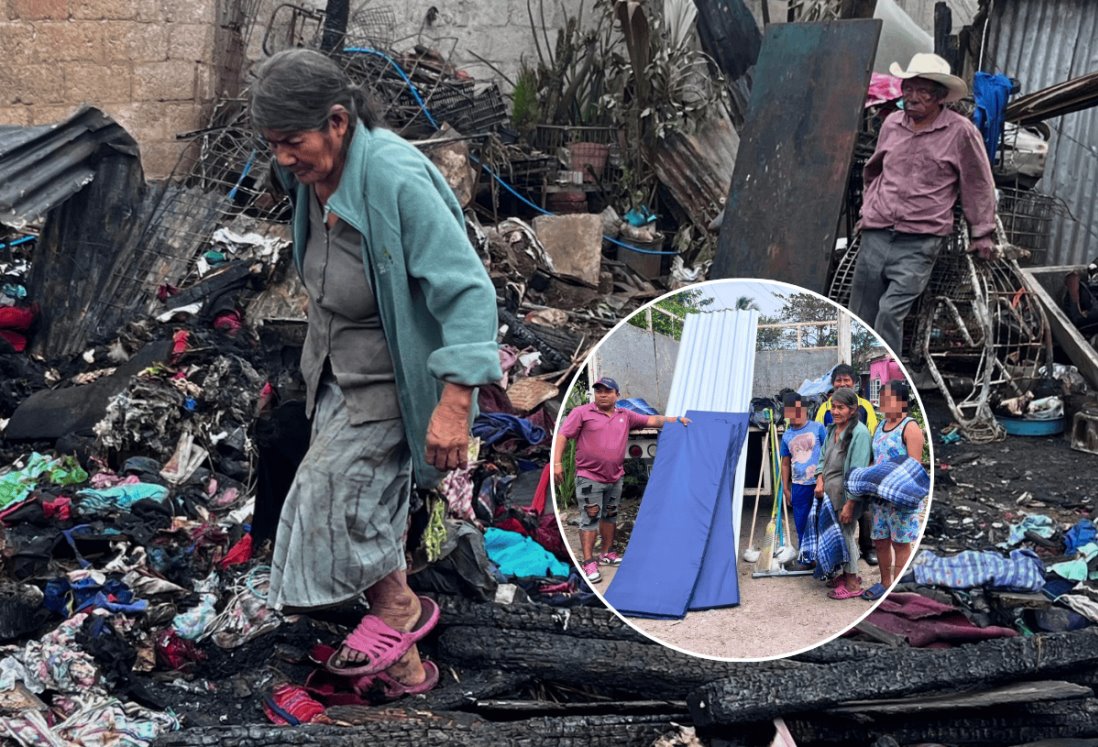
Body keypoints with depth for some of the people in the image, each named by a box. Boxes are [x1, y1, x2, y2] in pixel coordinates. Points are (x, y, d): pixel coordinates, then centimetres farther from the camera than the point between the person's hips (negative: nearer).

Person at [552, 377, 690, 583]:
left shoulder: (625, 416, 9)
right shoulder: (582, 413, -5)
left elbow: (651, 420, 11)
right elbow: (562, 436, -9)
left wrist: (674, 420, 0)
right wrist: (557, 462, -18)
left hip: (615, 477, 6)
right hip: (589, 478, -6)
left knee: (610, 515, 17)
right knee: (591, 518, -7)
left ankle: (607, 554, 32)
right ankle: (588, 562, -5)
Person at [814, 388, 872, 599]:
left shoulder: (859, 432, -16)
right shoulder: (832, 429, 10)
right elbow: (823, 457, 20)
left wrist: (850, 504, -19)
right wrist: (820, 480, 3)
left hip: (846, 494, -8)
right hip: (830, 492, 8)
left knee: (846, 535, -1)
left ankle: (853, 584, 10)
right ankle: (846, 574, 30)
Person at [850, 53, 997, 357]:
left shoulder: (961, 132, -3)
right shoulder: (892, 124, 10)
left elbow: (978, 184, 5)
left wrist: (982, 234, 8)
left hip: (920, 242, -5)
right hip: (876, 233, 5)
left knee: (890, 312, -18)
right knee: (859, 318, 6)